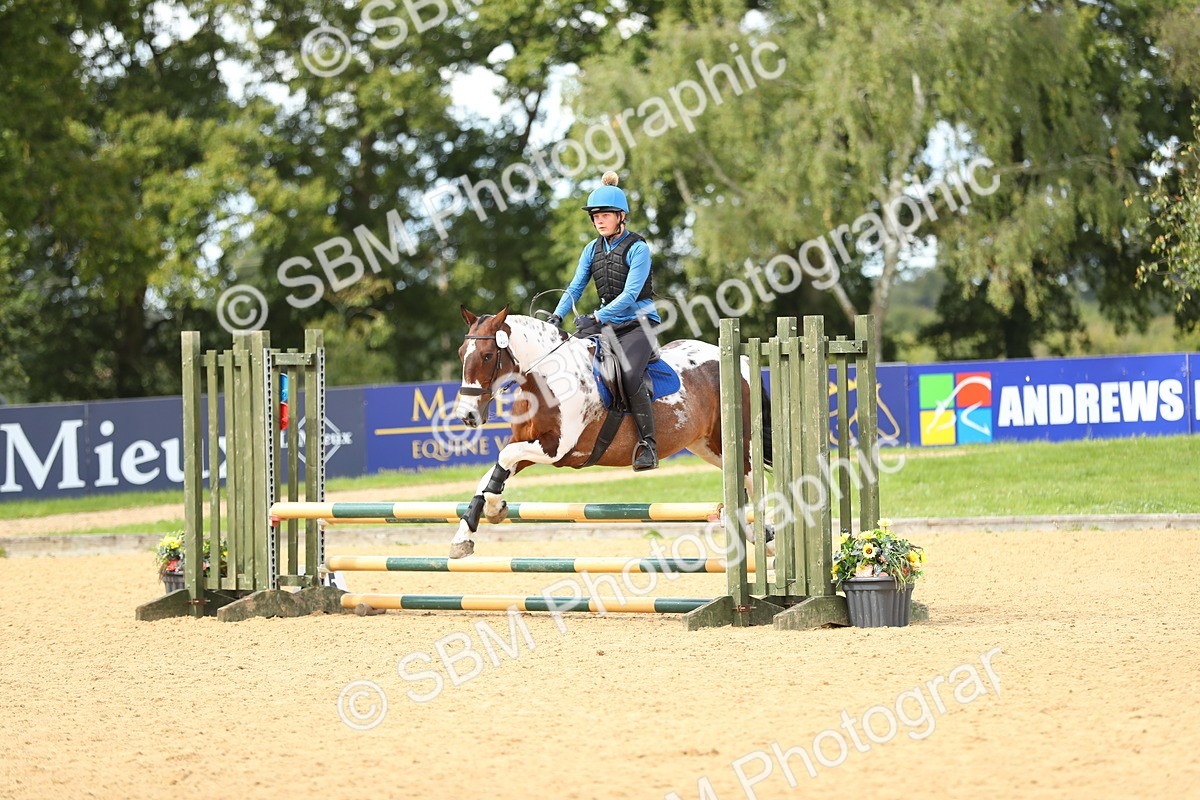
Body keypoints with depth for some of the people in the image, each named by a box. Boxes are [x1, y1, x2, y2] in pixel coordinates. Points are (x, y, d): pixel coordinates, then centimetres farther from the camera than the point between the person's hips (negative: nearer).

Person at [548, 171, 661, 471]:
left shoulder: (638, 249, -11)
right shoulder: (593, 249, 9)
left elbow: (629, 294, -19)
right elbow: (575, 288, 8)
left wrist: (597, 319, -28)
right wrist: (557, 317, -9)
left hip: (639, 323, -7)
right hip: (608, 324, 7)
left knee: (628, 373, -31)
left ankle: (648, 443, -23)